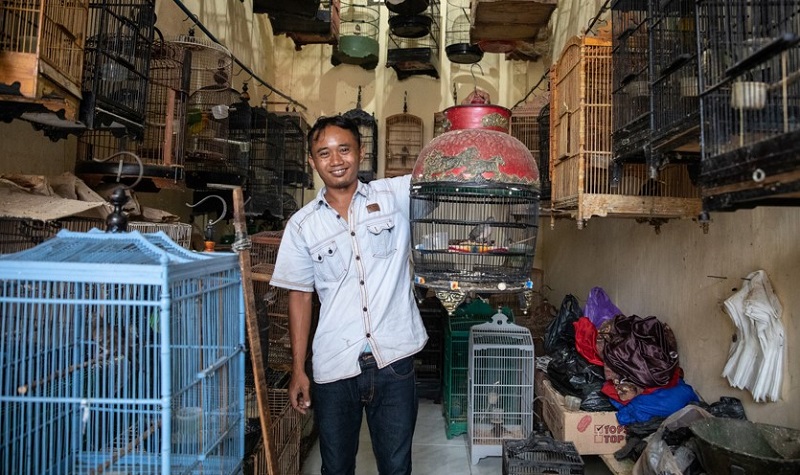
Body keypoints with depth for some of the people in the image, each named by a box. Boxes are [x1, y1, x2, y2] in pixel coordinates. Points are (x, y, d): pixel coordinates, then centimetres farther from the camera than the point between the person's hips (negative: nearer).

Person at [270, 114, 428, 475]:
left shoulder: (396, 195, 1)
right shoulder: (302, 225, 3)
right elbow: (299, 297, 6)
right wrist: (298, 371, 6)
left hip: (393, 360, -1)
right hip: (333, 366, 2)